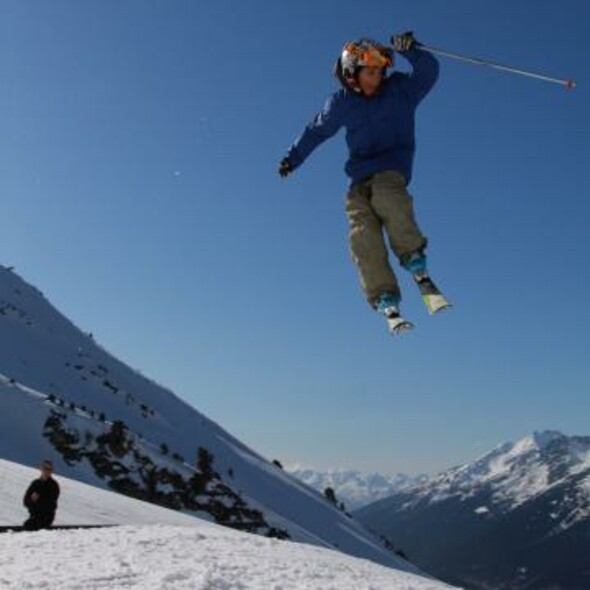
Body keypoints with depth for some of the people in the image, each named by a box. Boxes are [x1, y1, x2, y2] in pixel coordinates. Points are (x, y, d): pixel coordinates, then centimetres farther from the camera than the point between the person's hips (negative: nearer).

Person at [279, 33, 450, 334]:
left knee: (388, 200, -37)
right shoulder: (341, 103, 8)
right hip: (360, 176, 2)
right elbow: (317, 130, 22)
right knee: (363, 236, -22)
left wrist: (410, 50, -22)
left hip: (392, 168, -2)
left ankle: (419, 272, -24)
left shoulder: (399, 90, 6)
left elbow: (428, 72, -6)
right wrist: (293, 157, 27)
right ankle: (387, 304, -21)